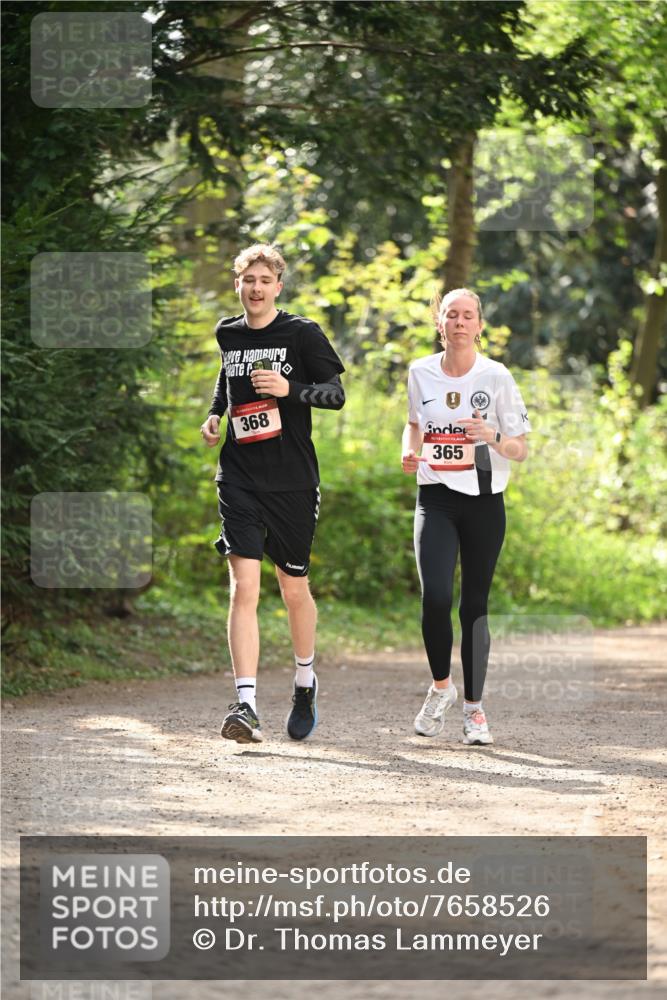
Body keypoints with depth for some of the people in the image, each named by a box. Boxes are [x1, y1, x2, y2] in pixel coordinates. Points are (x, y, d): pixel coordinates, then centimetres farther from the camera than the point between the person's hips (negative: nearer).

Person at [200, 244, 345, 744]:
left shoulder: (303, 334, -4)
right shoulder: (228, 334, 8)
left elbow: (336, 394, -3)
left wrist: (289, 389, -20)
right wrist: (216, 413, 11)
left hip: (293, 480, -2)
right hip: (240, 478, 2)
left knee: (294, 588, 11)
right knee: (244, 587, -13)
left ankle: (305, 680, 38)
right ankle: (246, 705, -19)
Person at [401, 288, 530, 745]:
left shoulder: (497, 376, -4)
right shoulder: (420, 373, 3)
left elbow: (521, 450, -2)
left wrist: (493, 437, -23)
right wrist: (409, 452, 2)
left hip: (484, 501, -1)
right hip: (436, 499, 1)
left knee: (474, 605, 3)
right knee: (435, 596, -18)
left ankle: (475, 708, 17)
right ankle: (441, 686, 5)